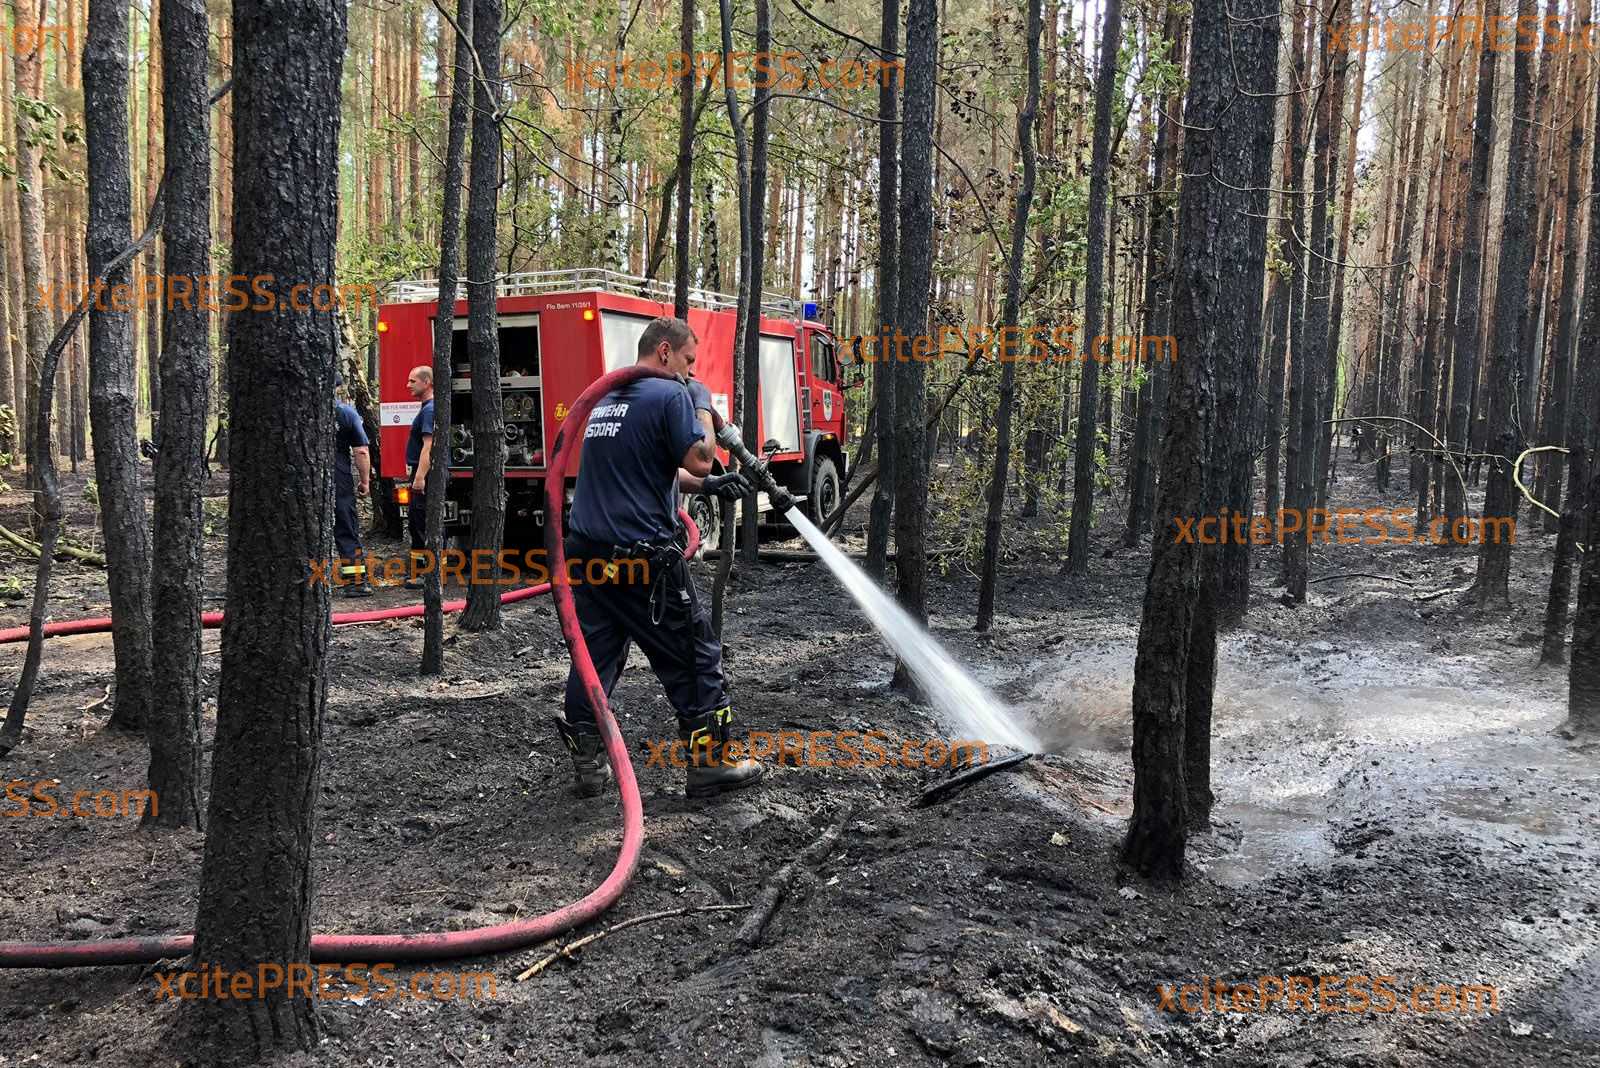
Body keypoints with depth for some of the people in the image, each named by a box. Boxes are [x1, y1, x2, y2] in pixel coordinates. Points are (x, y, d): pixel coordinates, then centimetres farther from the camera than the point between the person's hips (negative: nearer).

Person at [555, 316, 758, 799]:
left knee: (593, 655, 11)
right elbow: (699, 460, -14)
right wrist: (703, 404, 1)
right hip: (643, 559, -8)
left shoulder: (606, 399, 18)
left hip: (588, 552, 8)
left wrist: (709, 486, 14)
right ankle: (709, 763, 10)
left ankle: (587, 763, 16)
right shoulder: (671, 396, -9)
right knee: (693, 655, 4)